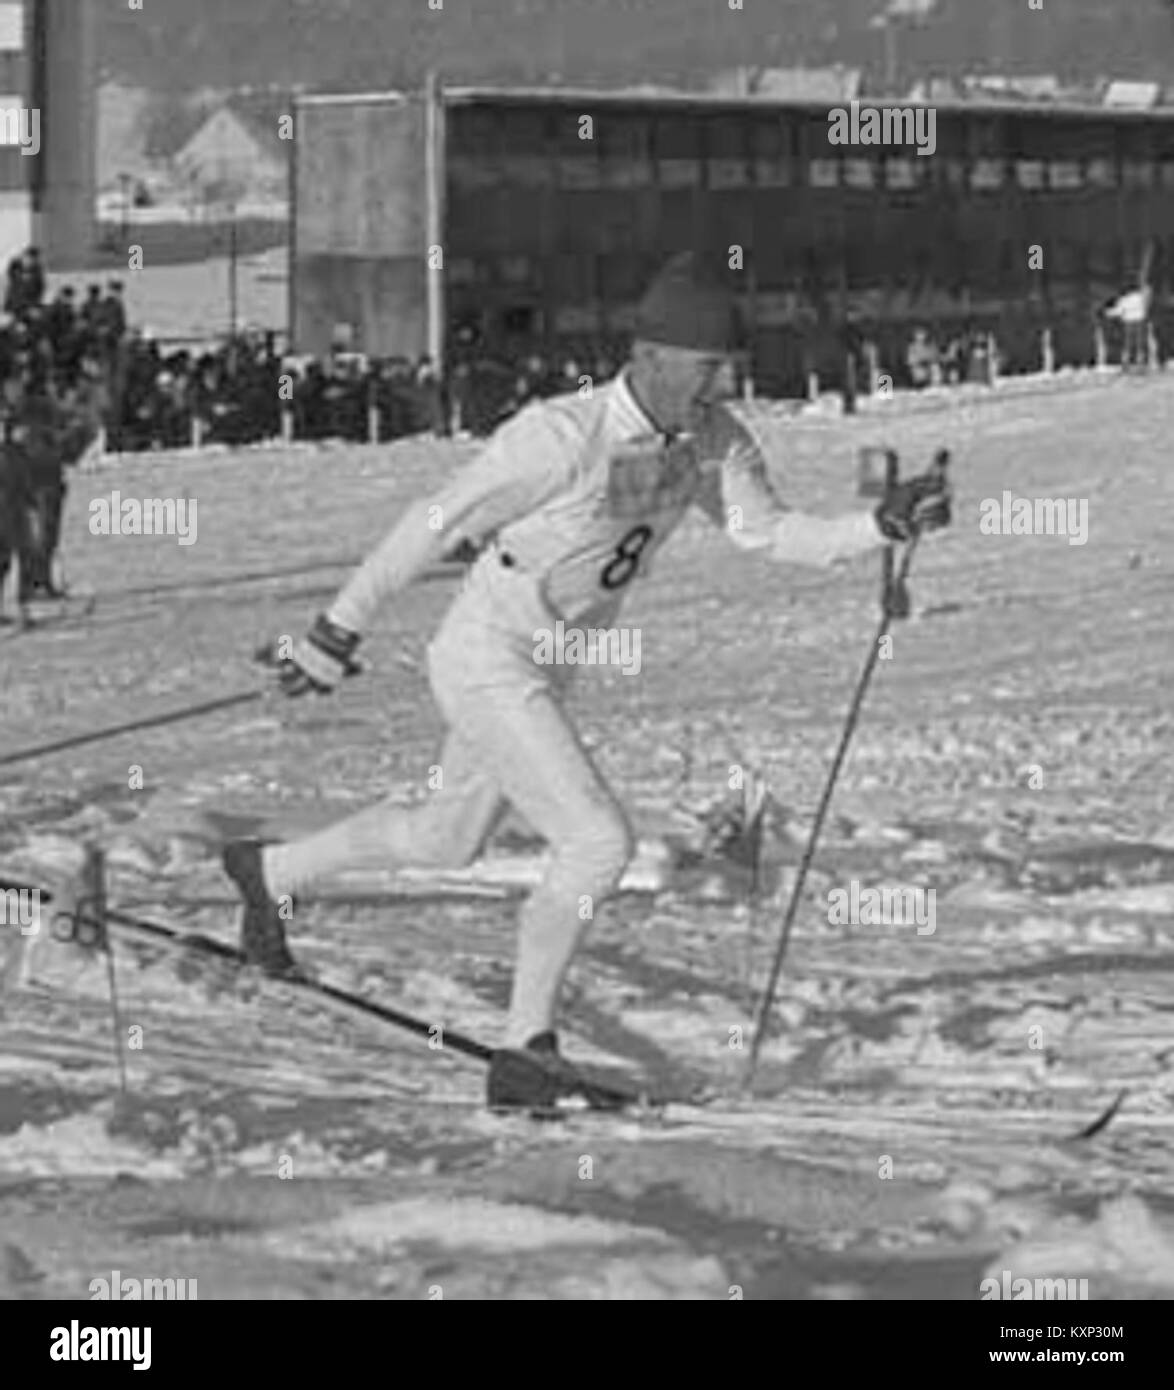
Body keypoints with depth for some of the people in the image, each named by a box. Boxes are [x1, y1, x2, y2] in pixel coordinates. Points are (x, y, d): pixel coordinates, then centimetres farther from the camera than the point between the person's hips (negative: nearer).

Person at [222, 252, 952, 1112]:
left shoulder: (710, 436, -7)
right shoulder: (563, 438, -28)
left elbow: (770, 532, -5)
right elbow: (435, 527, -21)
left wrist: (885, 525, -20)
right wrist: (338, 635, -15)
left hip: (546, 668, 9)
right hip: (487, 663, -9)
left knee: (451, 837, 27)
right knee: (599, 844, -17)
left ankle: (270, 872, 49)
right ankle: (526, 1051, -8)